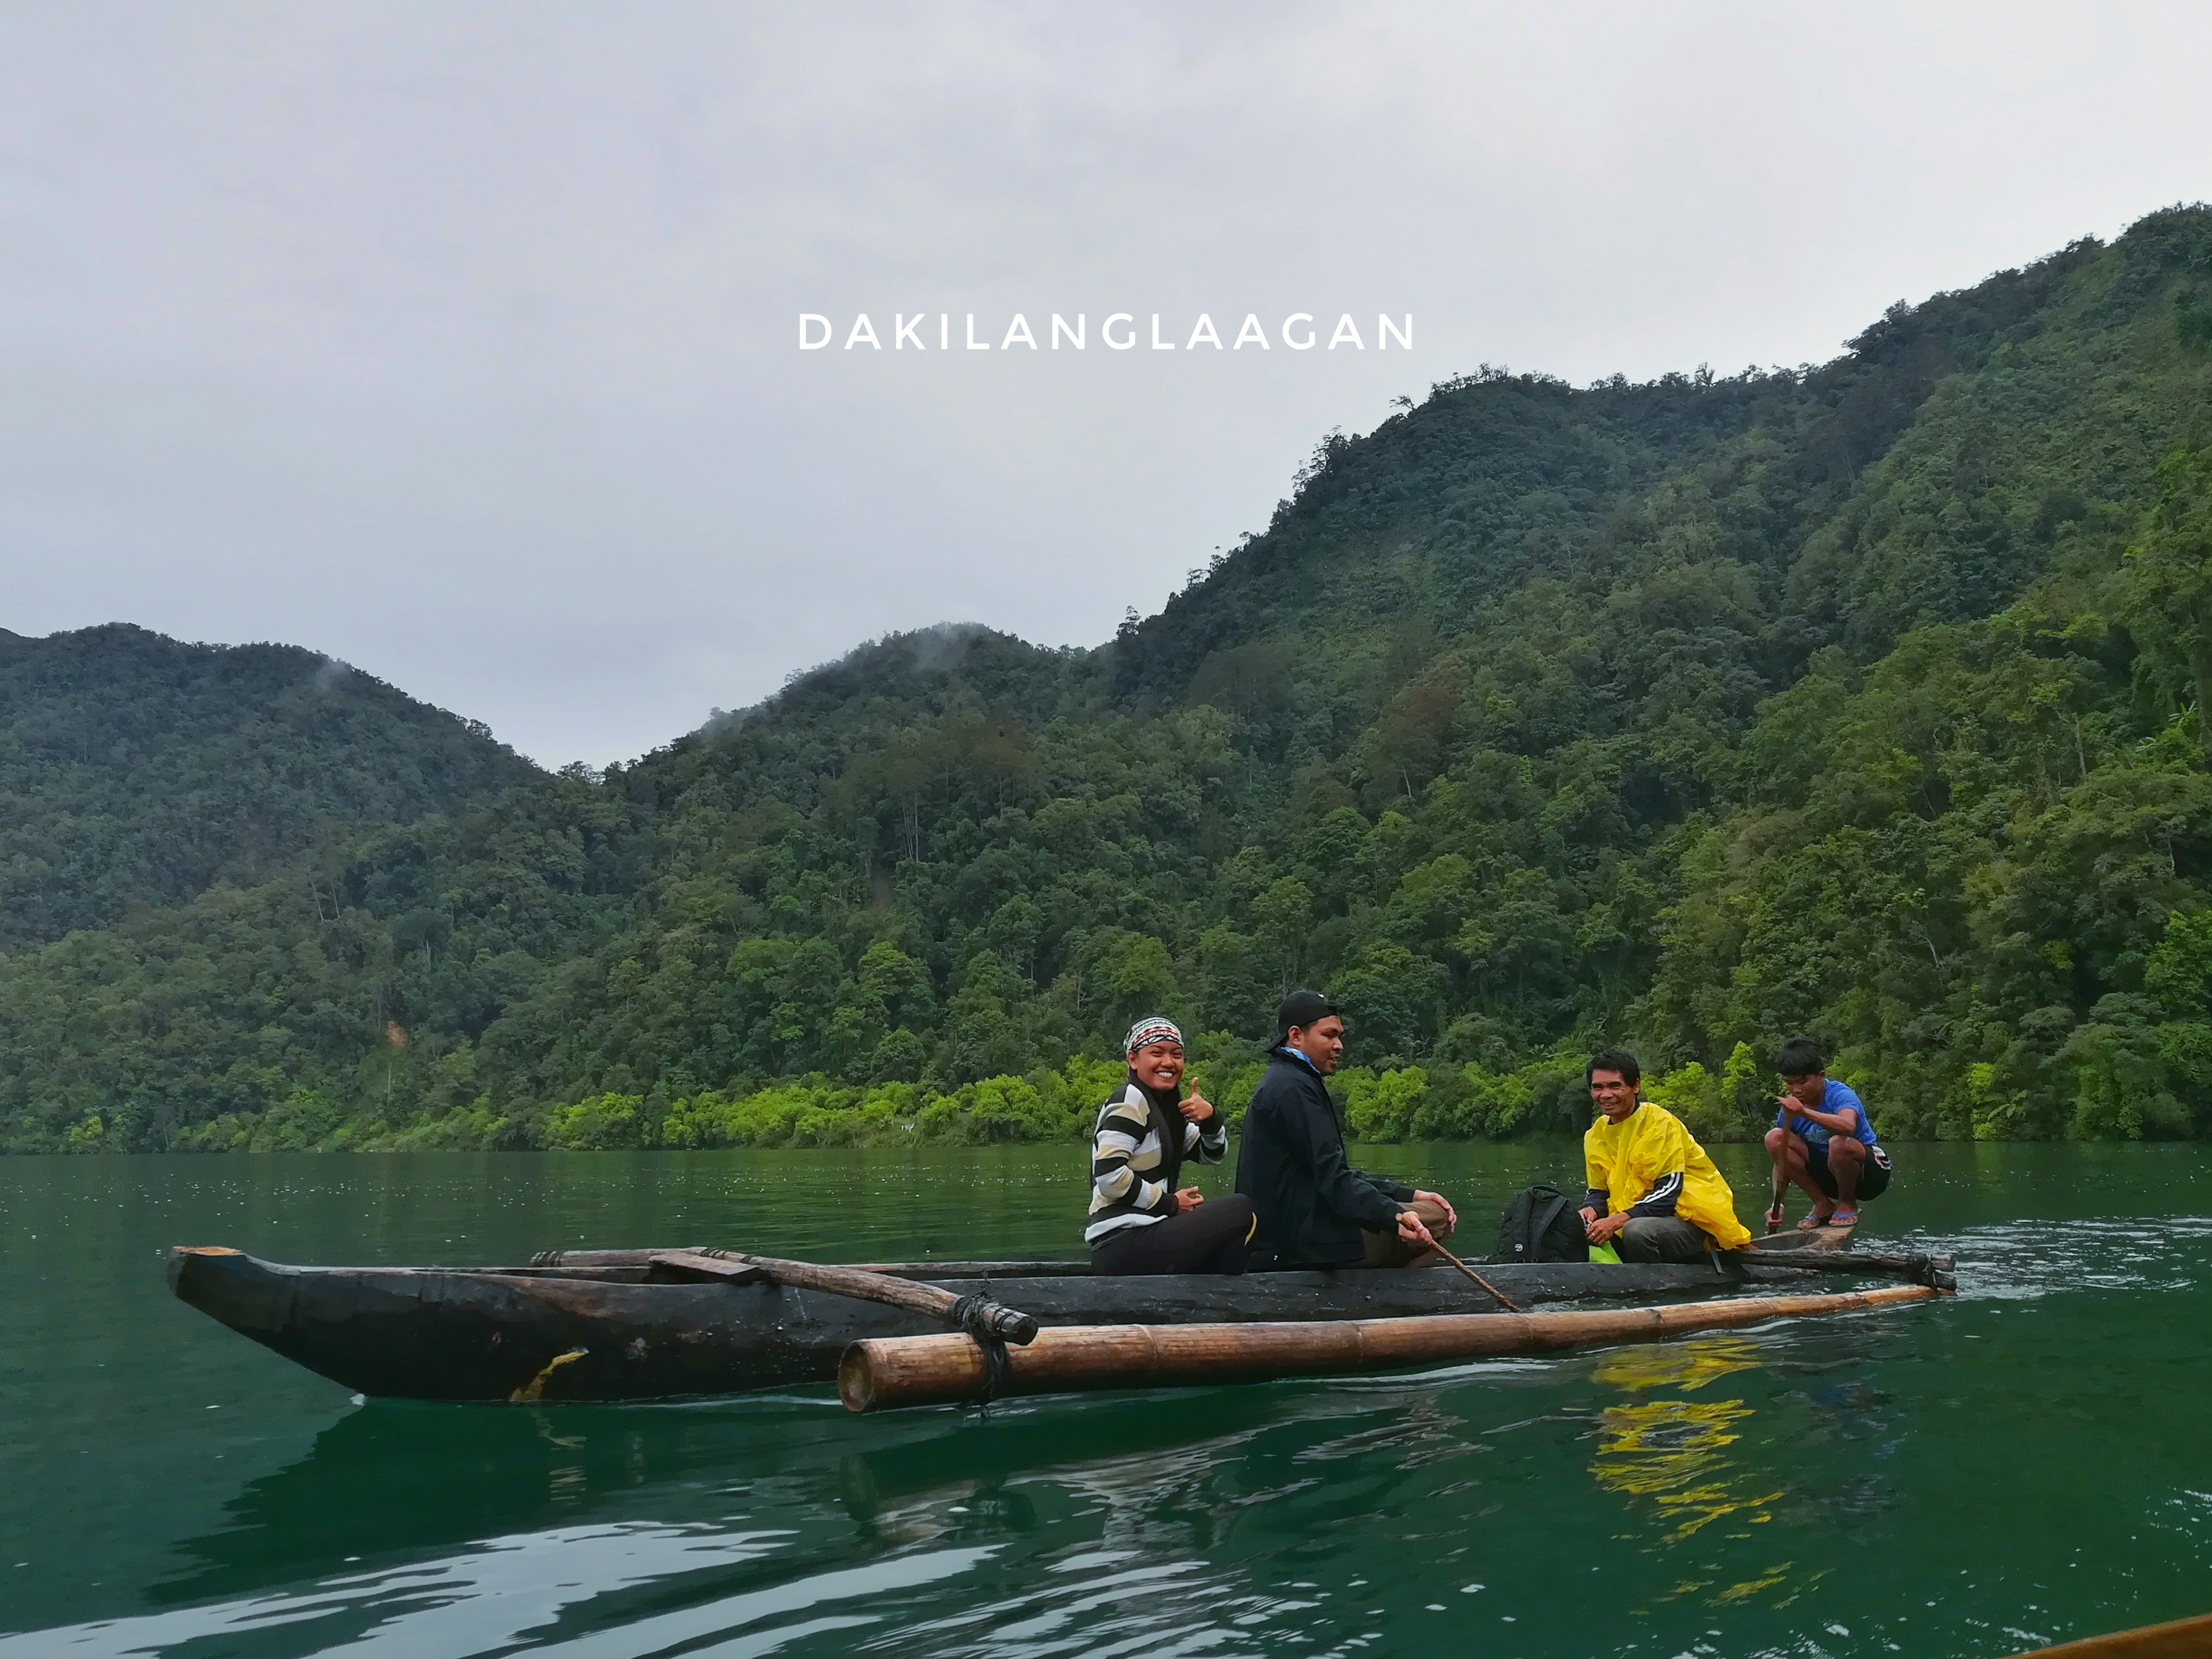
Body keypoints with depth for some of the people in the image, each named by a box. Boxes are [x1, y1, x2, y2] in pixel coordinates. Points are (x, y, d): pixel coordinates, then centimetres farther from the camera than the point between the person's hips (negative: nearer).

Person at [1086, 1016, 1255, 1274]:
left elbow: (1213, 1155, 21)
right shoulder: (1130, 1101, -9)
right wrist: (1170, 1203, -11)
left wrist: (1210, 1118, 0)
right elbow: (1108, 1175, -19)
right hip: (1123, 1245, -10)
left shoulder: (1167, 1107, 17)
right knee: (1242, 1212, -13)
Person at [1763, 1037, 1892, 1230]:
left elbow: (1848, 1126, -47)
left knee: (1839, 1143, -38)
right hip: (1828, 1175, 5)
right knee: (1774, 1138, -15)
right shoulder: (1789, 1107, -5)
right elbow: (1782, 1162, -3)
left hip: (1871, 1173, -5)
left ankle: (1848, 1205, -8)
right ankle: (1823, 1205, -4)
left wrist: (1804, 1112, -57)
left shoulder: (1840, 1095, -21)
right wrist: (1778, 1205, -17)